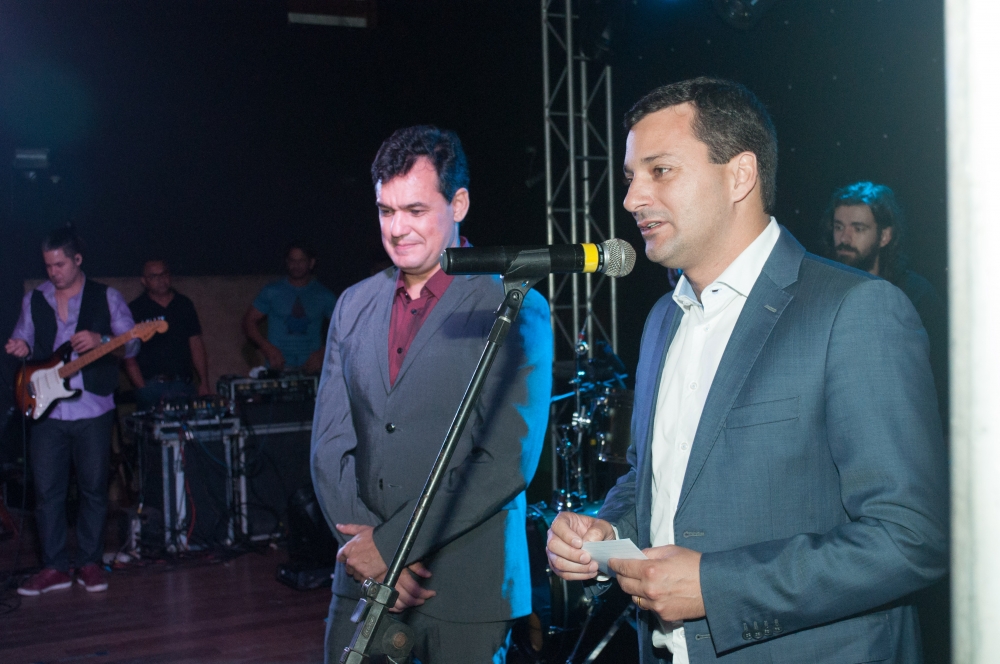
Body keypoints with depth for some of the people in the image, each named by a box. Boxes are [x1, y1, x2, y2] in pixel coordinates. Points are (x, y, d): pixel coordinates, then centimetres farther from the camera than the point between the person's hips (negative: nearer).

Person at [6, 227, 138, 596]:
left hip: (93, 410, -2)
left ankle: (90, 563, 16)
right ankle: (54, 567, 11)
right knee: (47, 491, 1)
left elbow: (131, 344, -2)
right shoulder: (34, 301, 11)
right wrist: (20, 349, -6)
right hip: (46, 410, 2)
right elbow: (25, 342, 18)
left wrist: (100, 340, -21)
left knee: (93, 489, 4)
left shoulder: (106, 298, 2)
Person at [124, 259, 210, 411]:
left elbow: (196, 345, 13)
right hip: (151, 386, -3)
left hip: (185, 385, 3)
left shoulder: (184, 304, 13)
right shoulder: (135, 309, 2)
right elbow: (129, 356, -2)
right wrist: (142, 389, -11)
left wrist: (204, 383, 5)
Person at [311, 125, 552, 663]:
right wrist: (362, 540, -9)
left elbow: (509, 460, -14)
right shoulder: (354, 305, 9)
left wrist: (390, 543, -14)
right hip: (362, 581, 4)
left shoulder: (514, 308, -7)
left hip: (465, 588, -4)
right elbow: (329, 444, 6)